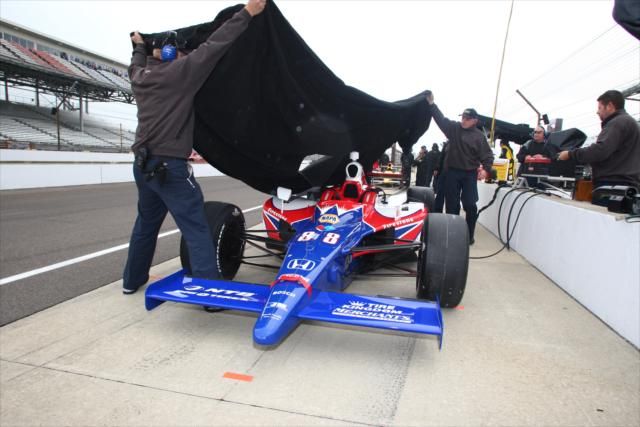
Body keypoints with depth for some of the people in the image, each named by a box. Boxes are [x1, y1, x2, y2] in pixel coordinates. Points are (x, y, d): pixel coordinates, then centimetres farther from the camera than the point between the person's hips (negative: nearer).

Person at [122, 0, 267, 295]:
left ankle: (132, 279, 35)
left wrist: (139, 46, 57)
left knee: (146, 224, 22)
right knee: (196, 229, -8)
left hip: (143, 164, 9)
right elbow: (212, 47, -13)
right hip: (170, 166, -8)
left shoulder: (140, 76, 12)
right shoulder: (178, 72, -10)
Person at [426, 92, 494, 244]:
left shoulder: (479, 136, -1)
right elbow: (441, 118, 2)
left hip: (470, 174, -2)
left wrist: (486, 169, -16)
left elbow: (487, 155, -1)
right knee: (452, 204, 6)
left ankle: (469, 235, 7)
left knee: (470, 205, -4)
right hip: (452, 172, 2)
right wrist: (431, 104, -7)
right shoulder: (454, 128, 6)